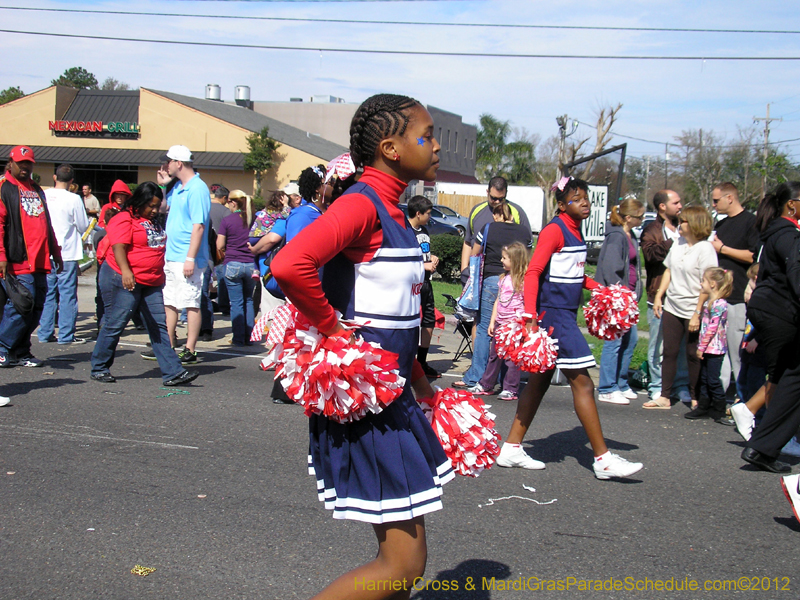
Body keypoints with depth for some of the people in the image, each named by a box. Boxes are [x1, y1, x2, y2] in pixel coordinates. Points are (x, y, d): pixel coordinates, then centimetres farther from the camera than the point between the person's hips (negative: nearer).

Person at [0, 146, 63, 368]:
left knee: (36, 308, 6)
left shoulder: (36, 189, 23)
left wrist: (55, 253, 26)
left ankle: (20, 352, 14)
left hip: (40, 262, 8)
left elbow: (46, 224, 28)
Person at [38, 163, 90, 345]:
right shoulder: (73, 199, -11)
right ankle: (66, 335, 1)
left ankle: (45, 333, 15)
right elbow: (83, 226, -4)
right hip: (67, 254, -4)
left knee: (48, 293, 12)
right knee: (67, 294, 1)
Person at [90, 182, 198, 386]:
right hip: (124, 281, -8)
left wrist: (160, 278, 28)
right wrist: (125, 271, -33)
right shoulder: (124, 219, -7)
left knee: (159, 326, 2)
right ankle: (99, 369, 12)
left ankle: (172, 372, -2)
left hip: (151, 283, 8)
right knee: (114, 325, -2)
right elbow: (118, 247, -20)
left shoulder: (153, 223, 20)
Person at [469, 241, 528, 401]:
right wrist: (492, 321, 14)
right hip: (500, 322, 8)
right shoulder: (503, 278, 12)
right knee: (494, 354, 14)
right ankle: (485, 385, 23)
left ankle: (510, 389, 6)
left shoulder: (523, 279, -10)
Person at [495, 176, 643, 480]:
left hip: (566, 314, 10)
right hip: (553, 313, -10)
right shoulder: (554, 229, -14)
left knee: (540, 380, 12)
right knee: (582, 383, -7)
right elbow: (533, 272, -20)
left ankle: (511, 448, 19)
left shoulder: (575, 230, 13)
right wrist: (531, 316, -29)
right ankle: (602, 458, -1)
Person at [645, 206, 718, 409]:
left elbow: (707, 285, -15)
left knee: (693, 355, 4)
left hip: (692, 311, -6)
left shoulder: (705, 249, -13)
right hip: (671, 308, 6)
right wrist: (658, 296, 10)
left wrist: (697, 314, -18)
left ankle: (696, 398, 17)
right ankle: (664, 396, 13)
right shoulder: (678, 244, 7)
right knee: (669, 352, 7)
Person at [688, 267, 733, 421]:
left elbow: (712, 328, -21)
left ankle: (719, 411, 6)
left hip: (715, 349, -9)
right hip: (707, 349, 9)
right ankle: (703, 408, 19)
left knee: (713, 380, -3)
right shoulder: (709, 303, 12)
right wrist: (701, 346, 14)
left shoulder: (719, 304, -17)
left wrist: (702, 346, -18)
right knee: (704, 379, 12)